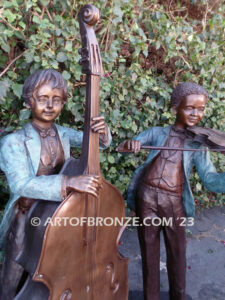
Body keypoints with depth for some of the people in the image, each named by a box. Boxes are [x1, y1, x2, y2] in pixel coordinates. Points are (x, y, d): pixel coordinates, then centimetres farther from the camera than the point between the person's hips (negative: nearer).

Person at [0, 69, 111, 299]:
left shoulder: (63, 134, -2)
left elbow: (98, 143, 3)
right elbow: (20, 185, -29)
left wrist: (101, 131, -22)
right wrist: (68, 182, -42)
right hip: (26, 222, -3)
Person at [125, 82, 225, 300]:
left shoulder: (198, 146, 6)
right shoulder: (157, 133, 6)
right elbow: (131, 144, 1)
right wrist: (130, 143, -24)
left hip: (174, 201, 0)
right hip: (146, 196, 0)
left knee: (177, 251, 13)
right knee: (149, 249, 12)